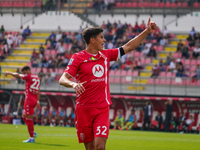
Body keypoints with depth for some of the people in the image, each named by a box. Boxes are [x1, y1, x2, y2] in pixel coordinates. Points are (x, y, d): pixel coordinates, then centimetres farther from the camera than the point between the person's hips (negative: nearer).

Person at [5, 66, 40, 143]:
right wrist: (38, 101, 23)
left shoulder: (28, 76, -7)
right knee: (24, 116, 19)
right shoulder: (37, 78, 17)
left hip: (29, 99, -9)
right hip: (34, 99, 9)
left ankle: (32, 138, -8)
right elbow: (38, 91, 20)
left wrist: (9, 73, 20)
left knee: (29, 118, -7)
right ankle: (33, 133, 13)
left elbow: (17, 75, 3)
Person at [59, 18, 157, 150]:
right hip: (84, 109, -2)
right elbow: (63, 79, -10)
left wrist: (147, 31, 15)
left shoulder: (105, 55, 11)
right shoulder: (78, 58, -3)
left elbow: (128, 47, 18)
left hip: (102, 109, 2)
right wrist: (73, 84, -33)